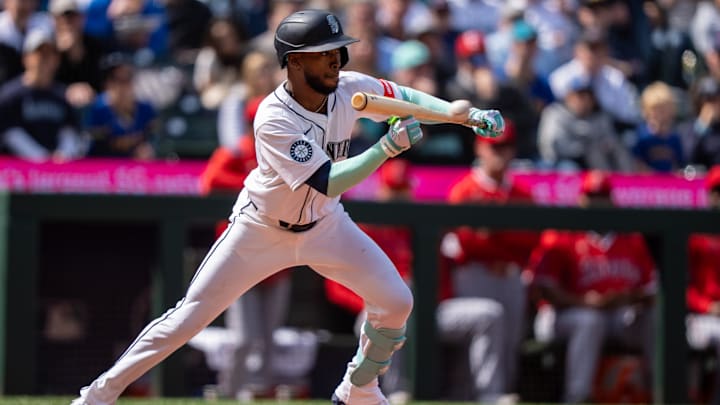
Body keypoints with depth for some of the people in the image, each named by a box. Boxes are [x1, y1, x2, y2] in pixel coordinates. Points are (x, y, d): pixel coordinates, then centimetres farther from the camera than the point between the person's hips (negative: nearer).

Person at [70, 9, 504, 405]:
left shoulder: (348, 89, -15)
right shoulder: (274, 120, -32)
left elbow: (406, 96, 0)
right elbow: (329, 182, -36)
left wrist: (468, 112, -13)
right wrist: (389, 147, -40)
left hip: (324, 225, 5)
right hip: (261, 230, -5)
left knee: (396, 302, -4)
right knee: (191, 315, -7)